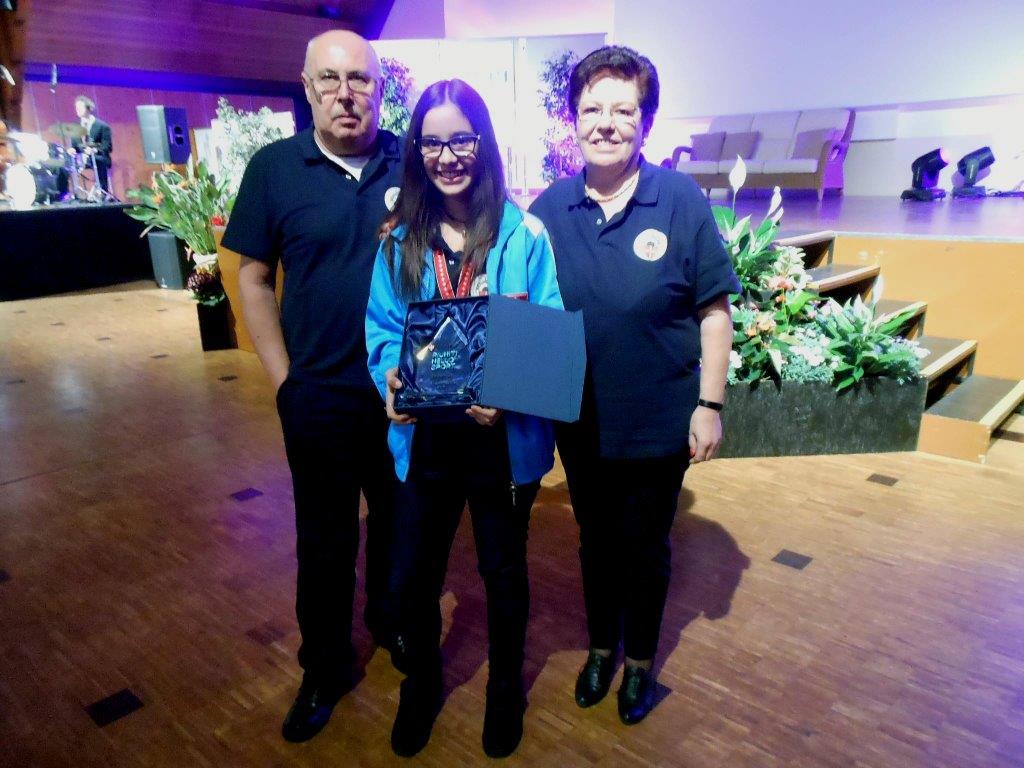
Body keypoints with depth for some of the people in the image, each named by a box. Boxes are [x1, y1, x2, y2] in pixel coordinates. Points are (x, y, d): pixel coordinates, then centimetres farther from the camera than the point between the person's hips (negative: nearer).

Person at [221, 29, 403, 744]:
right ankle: (325, 669, 33)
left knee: (398, 518, 19)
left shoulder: (412, 162, -2)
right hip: (319, 395, -1)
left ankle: (391, 619, 46)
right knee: (325, 539, 13)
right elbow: (254, 278, 1)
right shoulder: (275, 167, -4)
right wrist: (284, 377, -4)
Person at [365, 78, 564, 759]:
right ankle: (422, 683, 44)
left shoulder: (523, 234, -8)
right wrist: (392, 379, -17)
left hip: (504, 436, -2)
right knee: (412, 575, 14)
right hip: (424, 436, 2)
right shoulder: (401, 239, 1)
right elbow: (383, 329, 3)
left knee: (503, 569, 18)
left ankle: (506, 688, 45)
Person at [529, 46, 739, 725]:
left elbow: (714, 311, -8)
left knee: (646, 547, 16)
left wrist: (710, 403, -10)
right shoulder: (549, 208, -4)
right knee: (596, 539, 20)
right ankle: (601, 646, 45)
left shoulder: (682, 200, -11)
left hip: (659, 425, -2)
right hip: (580, 422, 3)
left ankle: (641, 658, 41)